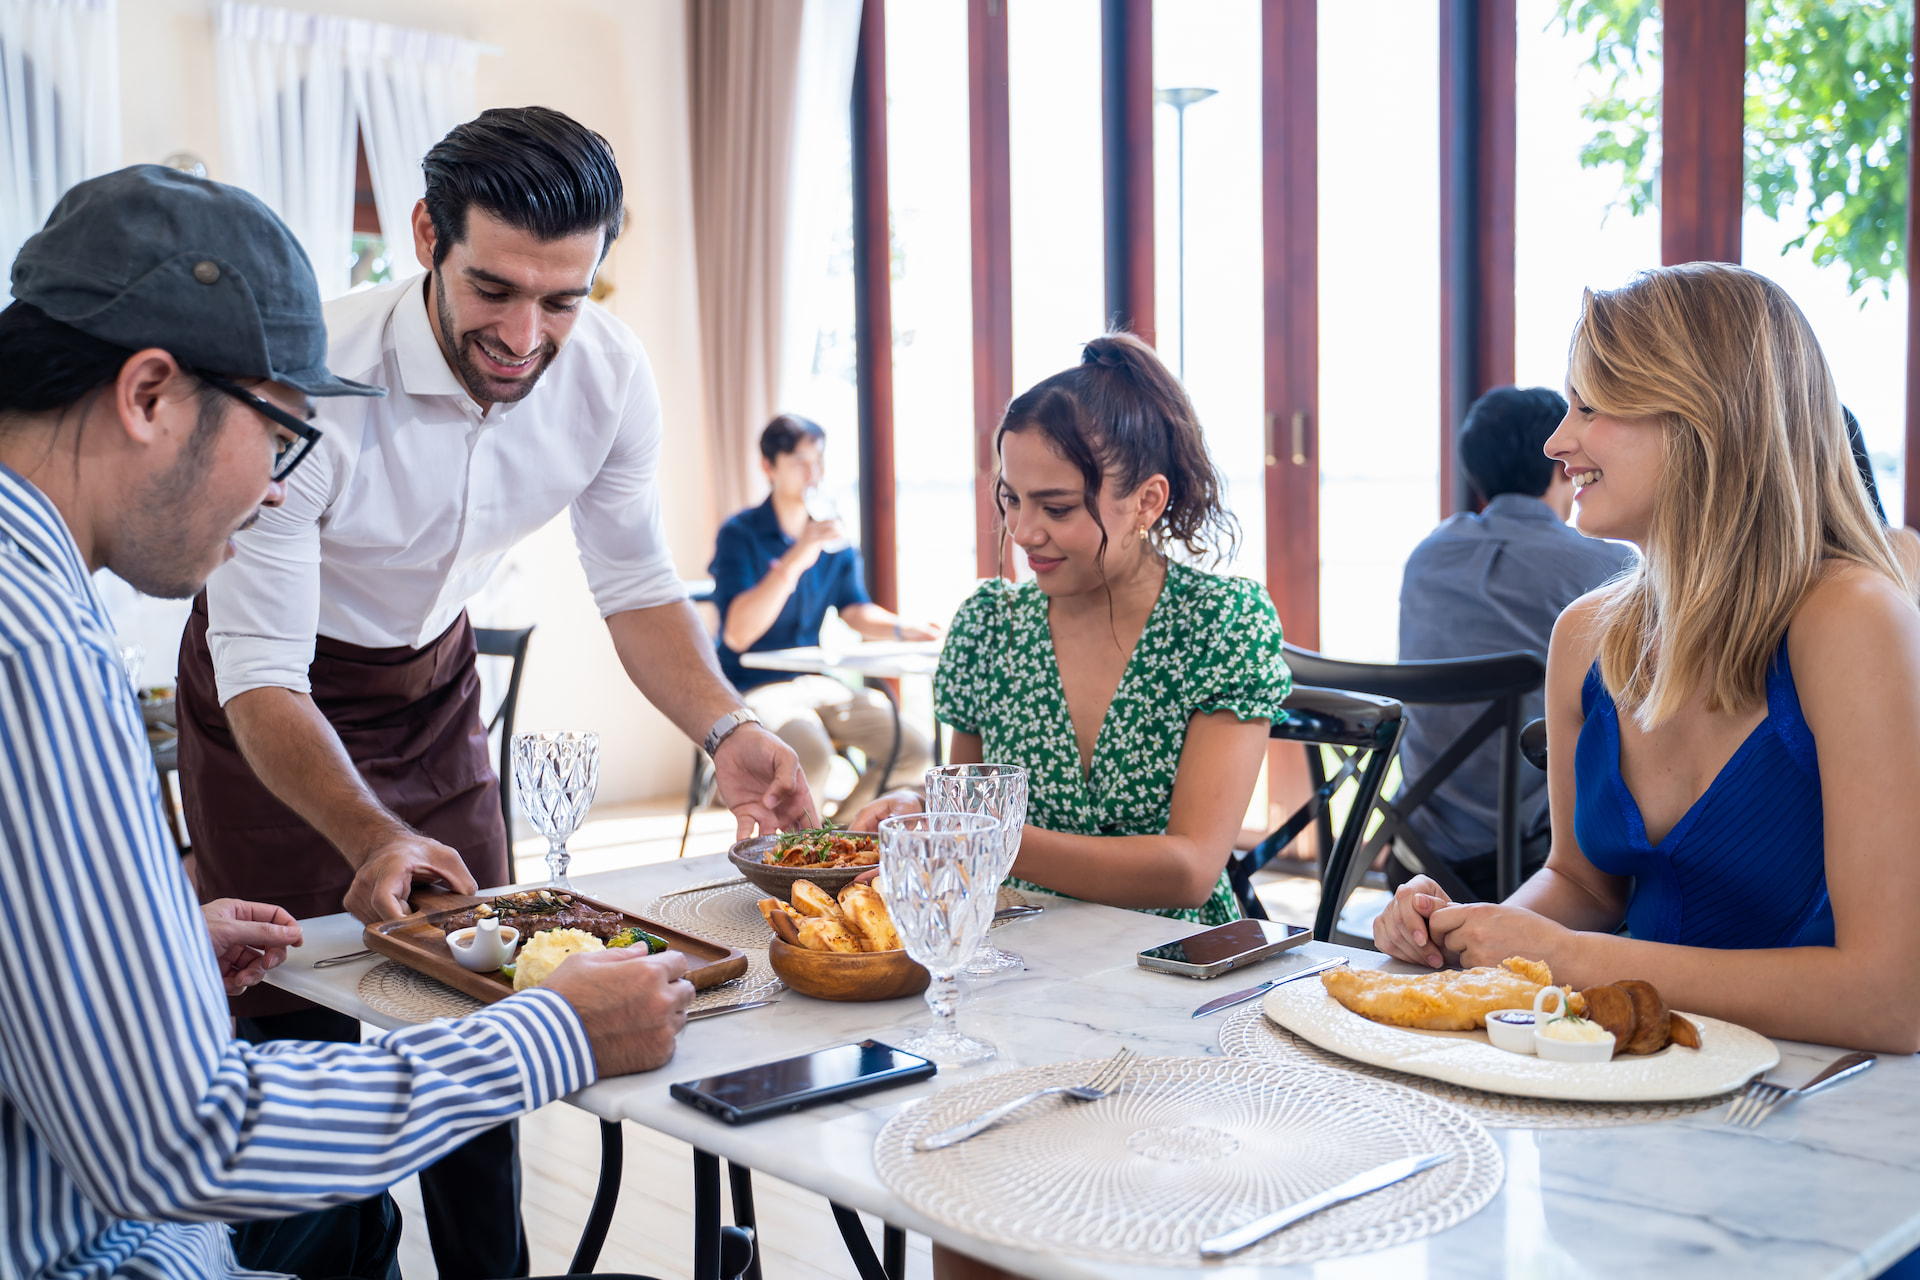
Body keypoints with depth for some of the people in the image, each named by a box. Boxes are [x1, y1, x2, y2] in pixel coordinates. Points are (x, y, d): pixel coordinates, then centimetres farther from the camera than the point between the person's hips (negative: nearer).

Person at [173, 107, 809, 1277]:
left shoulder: (610, 373, -20)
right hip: (272, 702, -4)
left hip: (432, 678, 4)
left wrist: (726, 729, -27)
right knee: (307, 1024, -3)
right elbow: (260, 675, -31)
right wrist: (372, 837, -48)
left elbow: (640, 587, -8)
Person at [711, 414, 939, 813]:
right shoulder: (740, 535, -9)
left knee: (914, 750, -12)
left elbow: (855, 611, 14)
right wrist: (794, 560, -28)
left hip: (816, 682, 6)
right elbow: (737, 634, -20)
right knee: (811, 755, -36)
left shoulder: (834, 535, 11)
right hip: (754, 687, -6)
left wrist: (903, 629, -8)